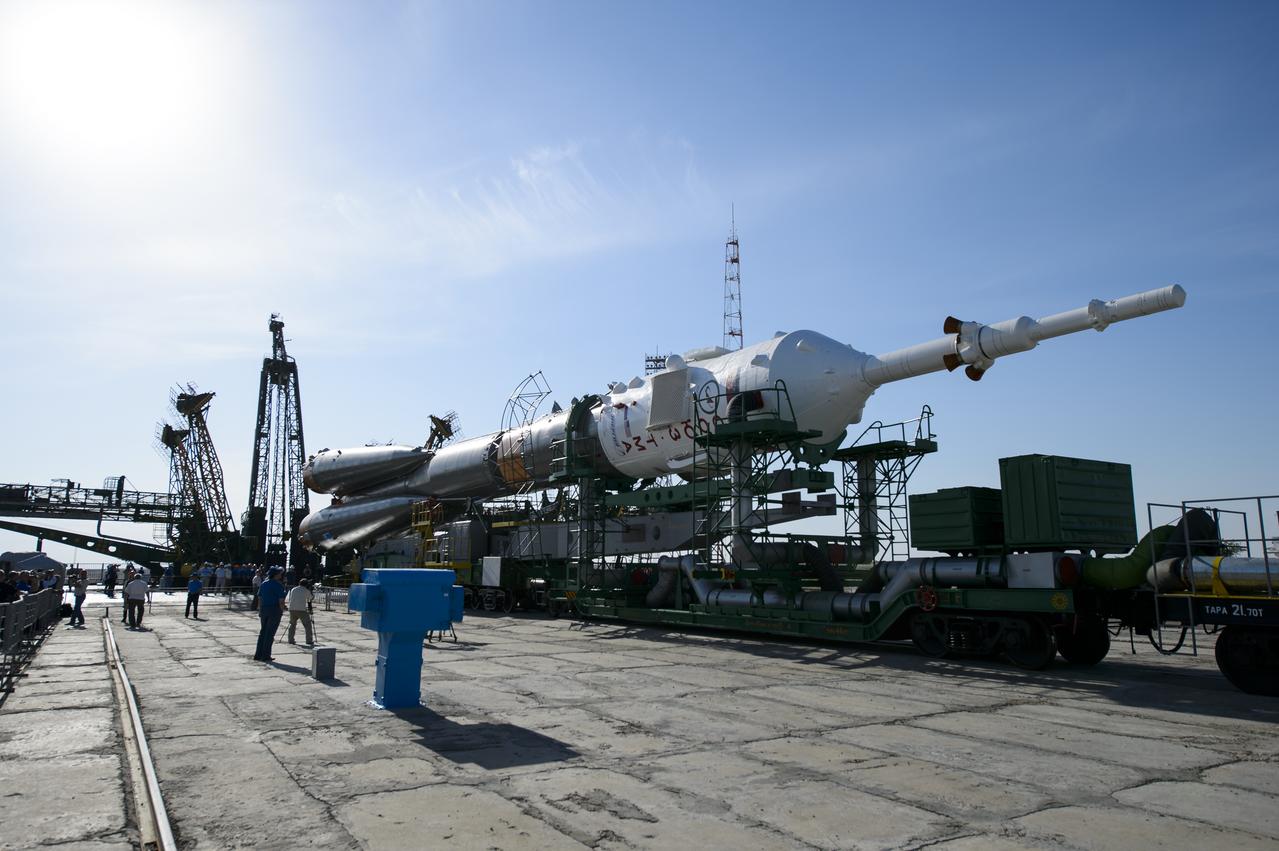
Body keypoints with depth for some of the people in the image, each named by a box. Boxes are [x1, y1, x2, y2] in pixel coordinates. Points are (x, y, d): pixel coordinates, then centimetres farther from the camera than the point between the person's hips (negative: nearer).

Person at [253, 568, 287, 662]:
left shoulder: (264, 584, 9)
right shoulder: (278, 586, -11)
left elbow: (259, 598, 11)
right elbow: (281, 601, -14)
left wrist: (260, 610, 16)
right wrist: (282, 611, -1)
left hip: (264, 609, 6)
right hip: (275, 610, -6)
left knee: (263, 632, 15)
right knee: (270, 633, -1)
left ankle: (258, 654, 15)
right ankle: (266, 656, 3)